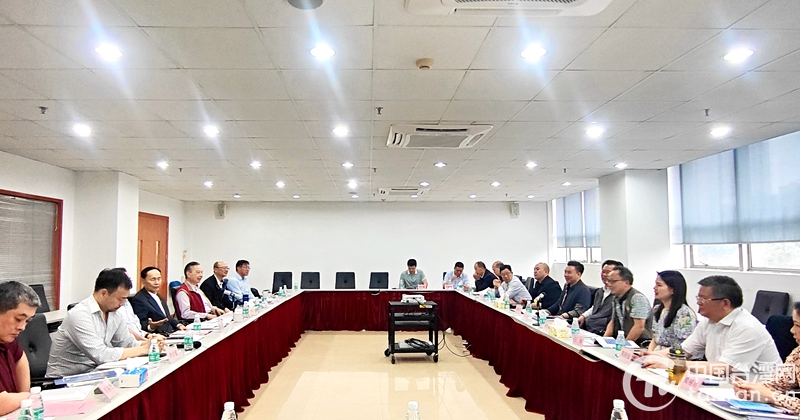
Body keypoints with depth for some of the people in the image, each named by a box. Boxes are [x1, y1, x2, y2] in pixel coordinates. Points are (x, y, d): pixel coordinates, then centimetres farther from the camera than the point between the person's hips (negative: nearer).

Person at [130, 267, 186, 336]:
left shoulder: (158, 297, 19)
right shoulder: (138, 299, -9)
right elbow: (141, 325, -14)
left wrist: (178, 325, 9)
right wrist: (151, 327, -34)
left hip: (170, 333, 9)